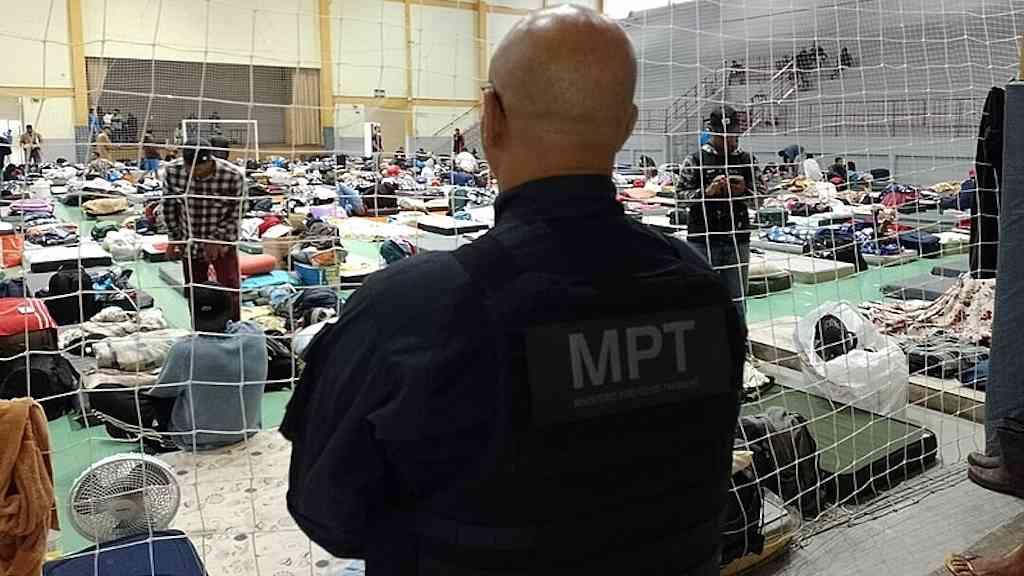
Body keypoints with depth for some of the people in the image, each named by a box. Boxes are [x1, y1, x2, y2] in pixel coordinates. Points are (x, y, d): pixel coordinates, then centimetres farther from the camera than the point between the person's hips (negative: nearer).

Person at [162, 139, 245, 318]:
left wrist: (217, 239, -16)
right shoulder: (172, 171, -16)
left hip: (223, 242, -2)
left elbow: (235, 214, -11)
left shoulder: (233, 176, -23)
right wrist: (174, 238, 1)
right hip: (189, 244, 2)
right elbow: (169, 206, 0)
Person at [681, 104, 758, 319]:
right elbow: (682, 194, -3)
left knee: (736, 300, 9)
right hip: (702, 240, -3)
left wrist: (743, 192, -9)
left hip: (738, 239, 3)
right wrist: (707, 192, -18)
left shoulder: (745, 160, 9)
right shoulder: (695, 160, 1)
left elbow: (758, 197, 12)